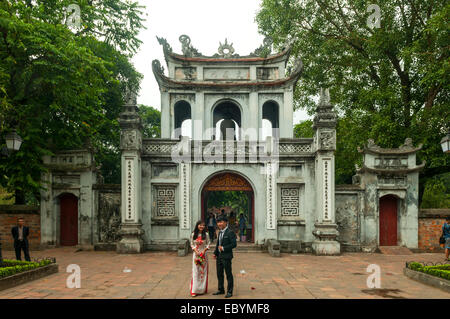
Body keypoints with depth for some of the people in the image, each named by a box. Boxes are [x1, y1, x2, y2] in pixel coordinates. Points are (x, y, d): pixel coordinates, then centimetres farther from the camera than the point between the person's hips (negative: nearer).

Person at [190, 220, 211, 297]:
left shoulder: (206, 234, -1)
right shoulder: (193, 234, 0)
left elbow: (208, 243, 4)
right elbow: (191, 244, 6)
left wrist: (204, 250, -10)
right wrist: (195, 250, -8)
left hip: (203, 254, 0)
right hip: (196, 254, 0)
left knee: (203, 271, 3)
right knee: (195, 271, -3)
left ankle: (202, 289, 13)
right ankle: (194, 290, -2)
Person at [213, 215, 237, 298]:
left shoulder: (230, 232, -12)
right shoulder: (220, 232, 13)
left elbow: (234, 244, -17)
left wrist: (223, 248, -18)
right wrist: (215, 253, 13)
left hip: (226, 256, -8)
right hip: (219, 256, 8)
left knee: (228, 274, 2)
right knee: (219, 274, 15)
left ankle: (229, 291, 10)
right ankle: (221, 290, 27)